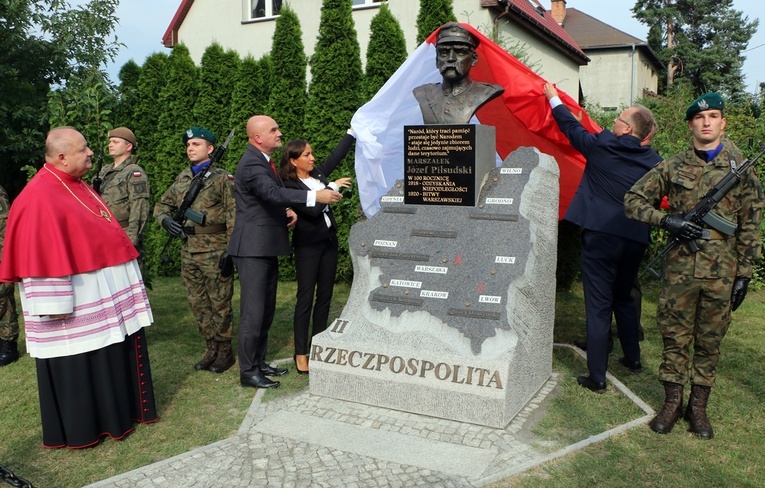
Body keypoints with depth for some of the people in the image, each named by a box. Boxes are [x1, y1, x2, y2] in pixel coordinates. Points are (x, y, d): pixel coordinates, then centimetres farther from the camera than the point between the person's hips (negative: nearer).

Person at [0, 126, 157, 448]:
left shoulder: (78, 187, 11)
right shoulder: (40, 196, -18)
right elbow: (43, 255, -21)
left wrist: (125, 250, 22)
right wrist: (56, 305, -22)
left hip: (102, 292, 9)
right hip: (75, 298, -9)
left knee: (111, 353, 17)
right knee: (78, 364, 3)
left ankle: (115, 411, 33)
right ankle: (79, 429, 18)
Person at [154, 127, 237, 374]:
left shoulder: (223, 178, -5)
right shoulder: (182, 178, 14)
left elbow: (234, 217, -11)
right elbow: (162, 205, 24)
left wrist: (231, 251, -16)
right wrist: (166, 219, 1)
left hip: (215, 251, -6)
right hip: (188, 251, 7)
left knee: (219, 303, 2)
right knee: (198, 303, 12)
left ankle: (224, 351, 15)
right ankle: (211, 348, 26)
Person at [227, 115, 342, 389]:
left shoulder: (264, 160, 16)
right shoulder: (251, 163, -17)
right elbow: (273, 192, -34)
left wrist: (287, 210, 4)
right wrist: (315, 196, -39)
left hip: (267, 247, 10)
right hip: (253, 248, -10)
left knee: (266, 310, 17)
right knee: (253, 312, -5)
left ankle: (259, 362, 28)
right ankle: (248, 372, 5)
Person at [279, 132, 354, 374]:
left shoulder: (318, 174, 7)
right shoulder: (290, 186, -13)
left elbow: (338, 154, 17)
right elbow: (312, 210, -23)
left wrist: (353, 131, 19)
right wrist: (332, 187, -14)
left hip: (329, 240, 7)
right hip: (308, 245, -7)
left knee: (325, 295, 9)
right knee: (306, 298, -5)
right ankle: (301, 354, 1)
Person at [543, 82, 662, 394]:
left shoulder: (601, 145, -6)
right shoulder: (653, 161, 5)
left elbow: (572, 128, 11)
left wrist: (554, 99, 27)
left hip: (600, 236, -5)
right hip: (636, 238, 5)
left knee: (598, 307, 1)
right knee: (624, 298, 25)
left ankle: (597, 377, 6)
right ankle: (632, 359, 39)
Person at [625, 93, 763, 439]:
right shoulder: (673, 167, 5)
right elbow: (633, 200, 6)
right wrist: (666, 220, -11)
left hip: (721, 271, 0)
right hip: (680, 267, 0)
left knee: (710, 341, 9)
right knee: (675, 337, 7)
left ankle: (698, 406, 23)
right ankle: (672, 402, 21)